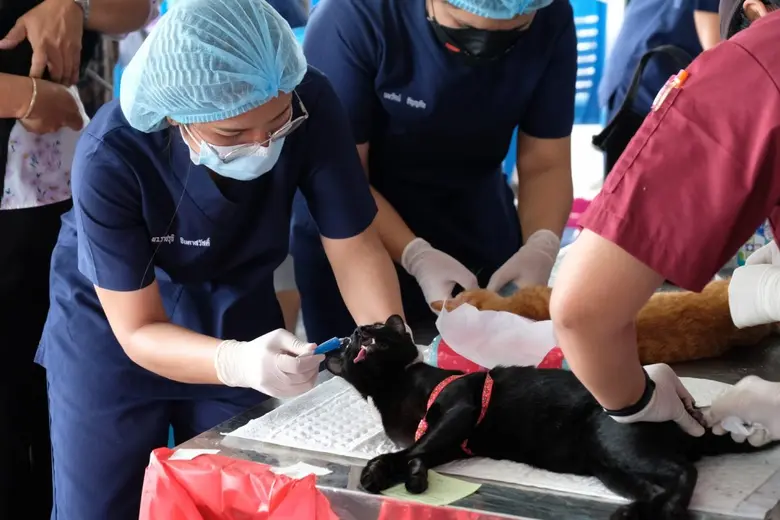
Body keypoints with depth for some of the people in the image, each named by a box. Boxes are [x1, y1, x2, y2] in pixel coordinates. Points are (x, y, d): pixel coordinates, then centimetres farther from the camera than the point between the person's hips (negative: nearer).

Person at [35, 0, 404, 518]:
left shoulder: (312, 106, -28)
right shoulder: (110, 158, -33)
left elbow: (355, 247, -17)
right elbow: (140, 331, -27)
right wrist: (237, 362, -46)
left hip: (236, 316, 2)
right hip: (111, 323, -2)